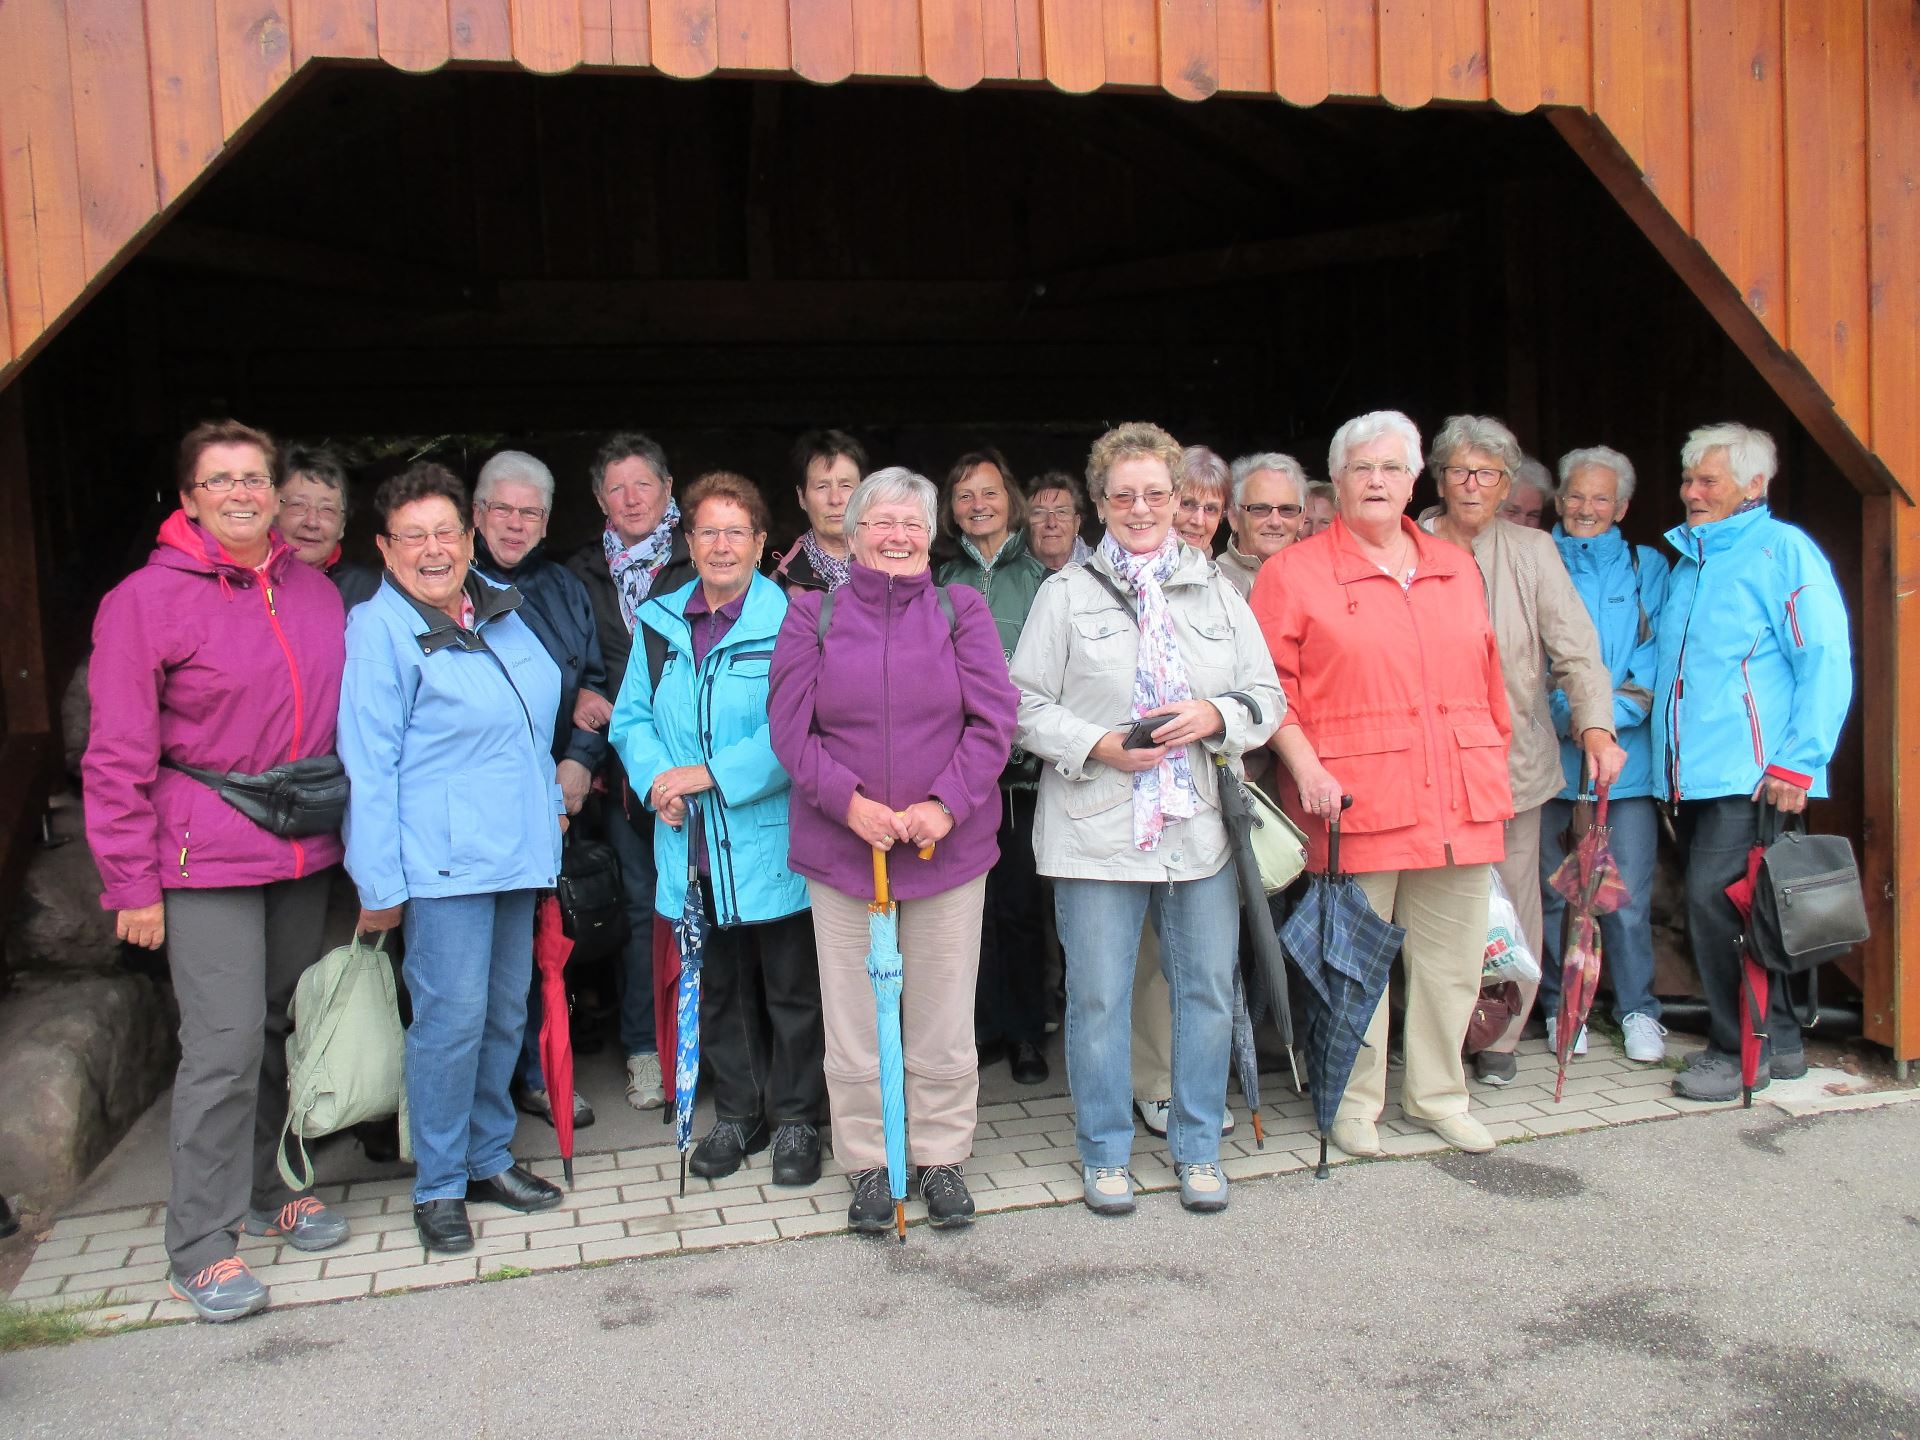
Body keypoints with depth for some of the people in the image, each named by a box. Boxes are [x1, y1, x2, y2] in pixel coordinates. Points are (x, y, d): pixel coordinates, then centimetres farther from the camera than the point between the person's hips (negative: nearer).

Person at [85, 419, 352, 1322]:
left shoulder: (314, 593, 9)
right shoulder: (146, 600, -6)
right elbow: (118, 757, -6)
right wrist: (131, 883, -8)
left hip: (303, 853, 5)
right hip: (206, 858, -5)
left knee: (282, 1030, 14)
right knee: (226, 1044, -7)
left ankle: (265, 1189, 32)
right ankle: (201, 1249, 6)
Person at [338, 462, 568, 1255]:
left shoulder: (500, 608, 10)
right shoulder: (377, 629, -9)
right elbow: (368, 763, -11)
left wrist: (550, 800, 19)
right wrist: (378, 882, -13)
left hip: (517, 850, 7)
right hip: (442, 860, -7)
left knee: (506, 1012, 14)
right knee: (452, 1017, -5)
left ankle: (488, 1156, 29)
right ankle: (439, 1187, 11)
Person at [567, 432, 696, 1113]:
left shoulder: (699, 564, 3)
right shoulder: (582, 574, 14)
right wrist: (575, 697, -1)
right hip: (621, 764, 3)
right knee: (639, 900, 7)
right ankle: (645, 1049, 17)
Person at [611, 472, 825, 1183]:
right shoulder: (661, 622, 9)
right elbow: (632, 718, 11)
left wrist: (713, 773, -19)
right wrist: (657, 778, -8)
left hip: (772, 840, -5)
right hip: (691, 842, 5)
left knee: (791, 990, 7)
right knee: (719, 988, 17)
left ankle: (795, 1119, 24)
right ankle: (737, 1115, 32)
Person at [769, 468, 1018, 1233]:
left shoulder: (962, 610, 4)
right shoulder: (812, 615, 4)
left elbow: (993, 719, -3)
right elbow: (791, 726, -1)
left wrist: (945, 805, -13)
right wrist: (850, 802, -13)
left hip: (949, 846, 0)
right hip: (840, 847, 0)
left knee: (944, 1019, 8)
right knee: (853, 1018, 7)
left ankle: (942, 1159, 24)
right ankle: (868, 1164, 22)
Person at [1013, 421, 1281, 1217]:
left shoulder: (1217, 591, 11)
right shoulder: (1066, 593, 3)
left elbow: (1267, 696, 11)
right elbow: (1026, 704, 0)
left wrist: (1212, 718, -10)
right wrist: (1100, 747, -14)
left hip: (1202, 826, 3)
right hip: (1098, 829, -3)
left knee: (1209, 990, 9)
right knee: (1098, 999, 4)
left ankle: (1198, 1147, 26)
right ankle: (1104, 1152, 21)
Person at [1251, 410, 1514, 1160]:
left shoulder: (1456, 568, 16)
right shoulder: (1295, 572, 1)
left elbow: (1488, 680, 18)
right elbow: (1269, 683, -4)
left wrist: (1497, 770, 14)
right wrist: (1304, 765, -15)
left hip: (1458, 802, 5)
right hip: (1354, 805, -5)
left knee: (1452, 956, 11)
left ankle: (1437, 1094, 27)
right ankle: (1355, 1101, 18)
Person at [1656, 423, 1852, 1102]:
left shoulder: (1782, 549, -5)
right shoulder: (1687, 559, 18)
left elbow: (1826, 661, -12)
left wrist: (1798, 763, -17)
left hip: (1752, 772, -8)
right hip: (1693, 775, 8)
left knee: (1715, 900, -12)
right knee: (1719, 905, 10)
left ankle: (1742, 1050, 3)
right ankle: (1779, 1041, 23)